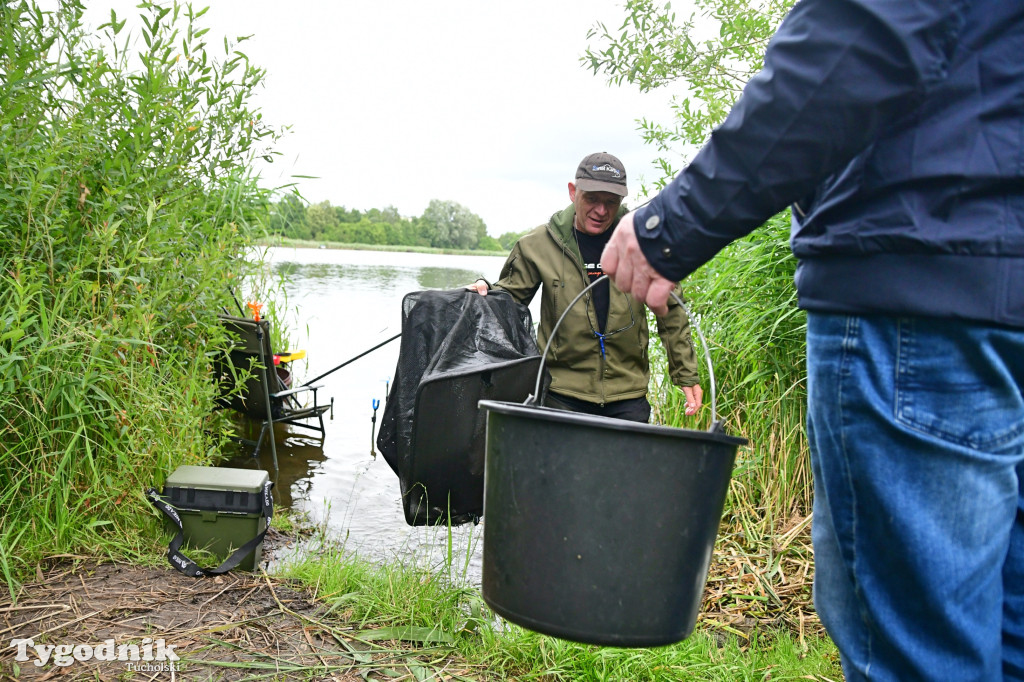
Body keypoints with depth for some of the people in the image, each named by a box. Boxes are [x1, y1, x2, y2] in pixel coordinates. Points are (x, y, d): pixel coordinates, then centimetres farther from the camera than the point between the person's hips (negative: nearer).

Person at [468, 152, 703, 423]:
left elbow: (671, 313, 9)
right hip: (563, 394, 0)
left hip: (628, 394, 1)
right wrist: (484, 292, -12)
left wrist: (686, 375, 10)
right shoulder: (539, 245, -2)